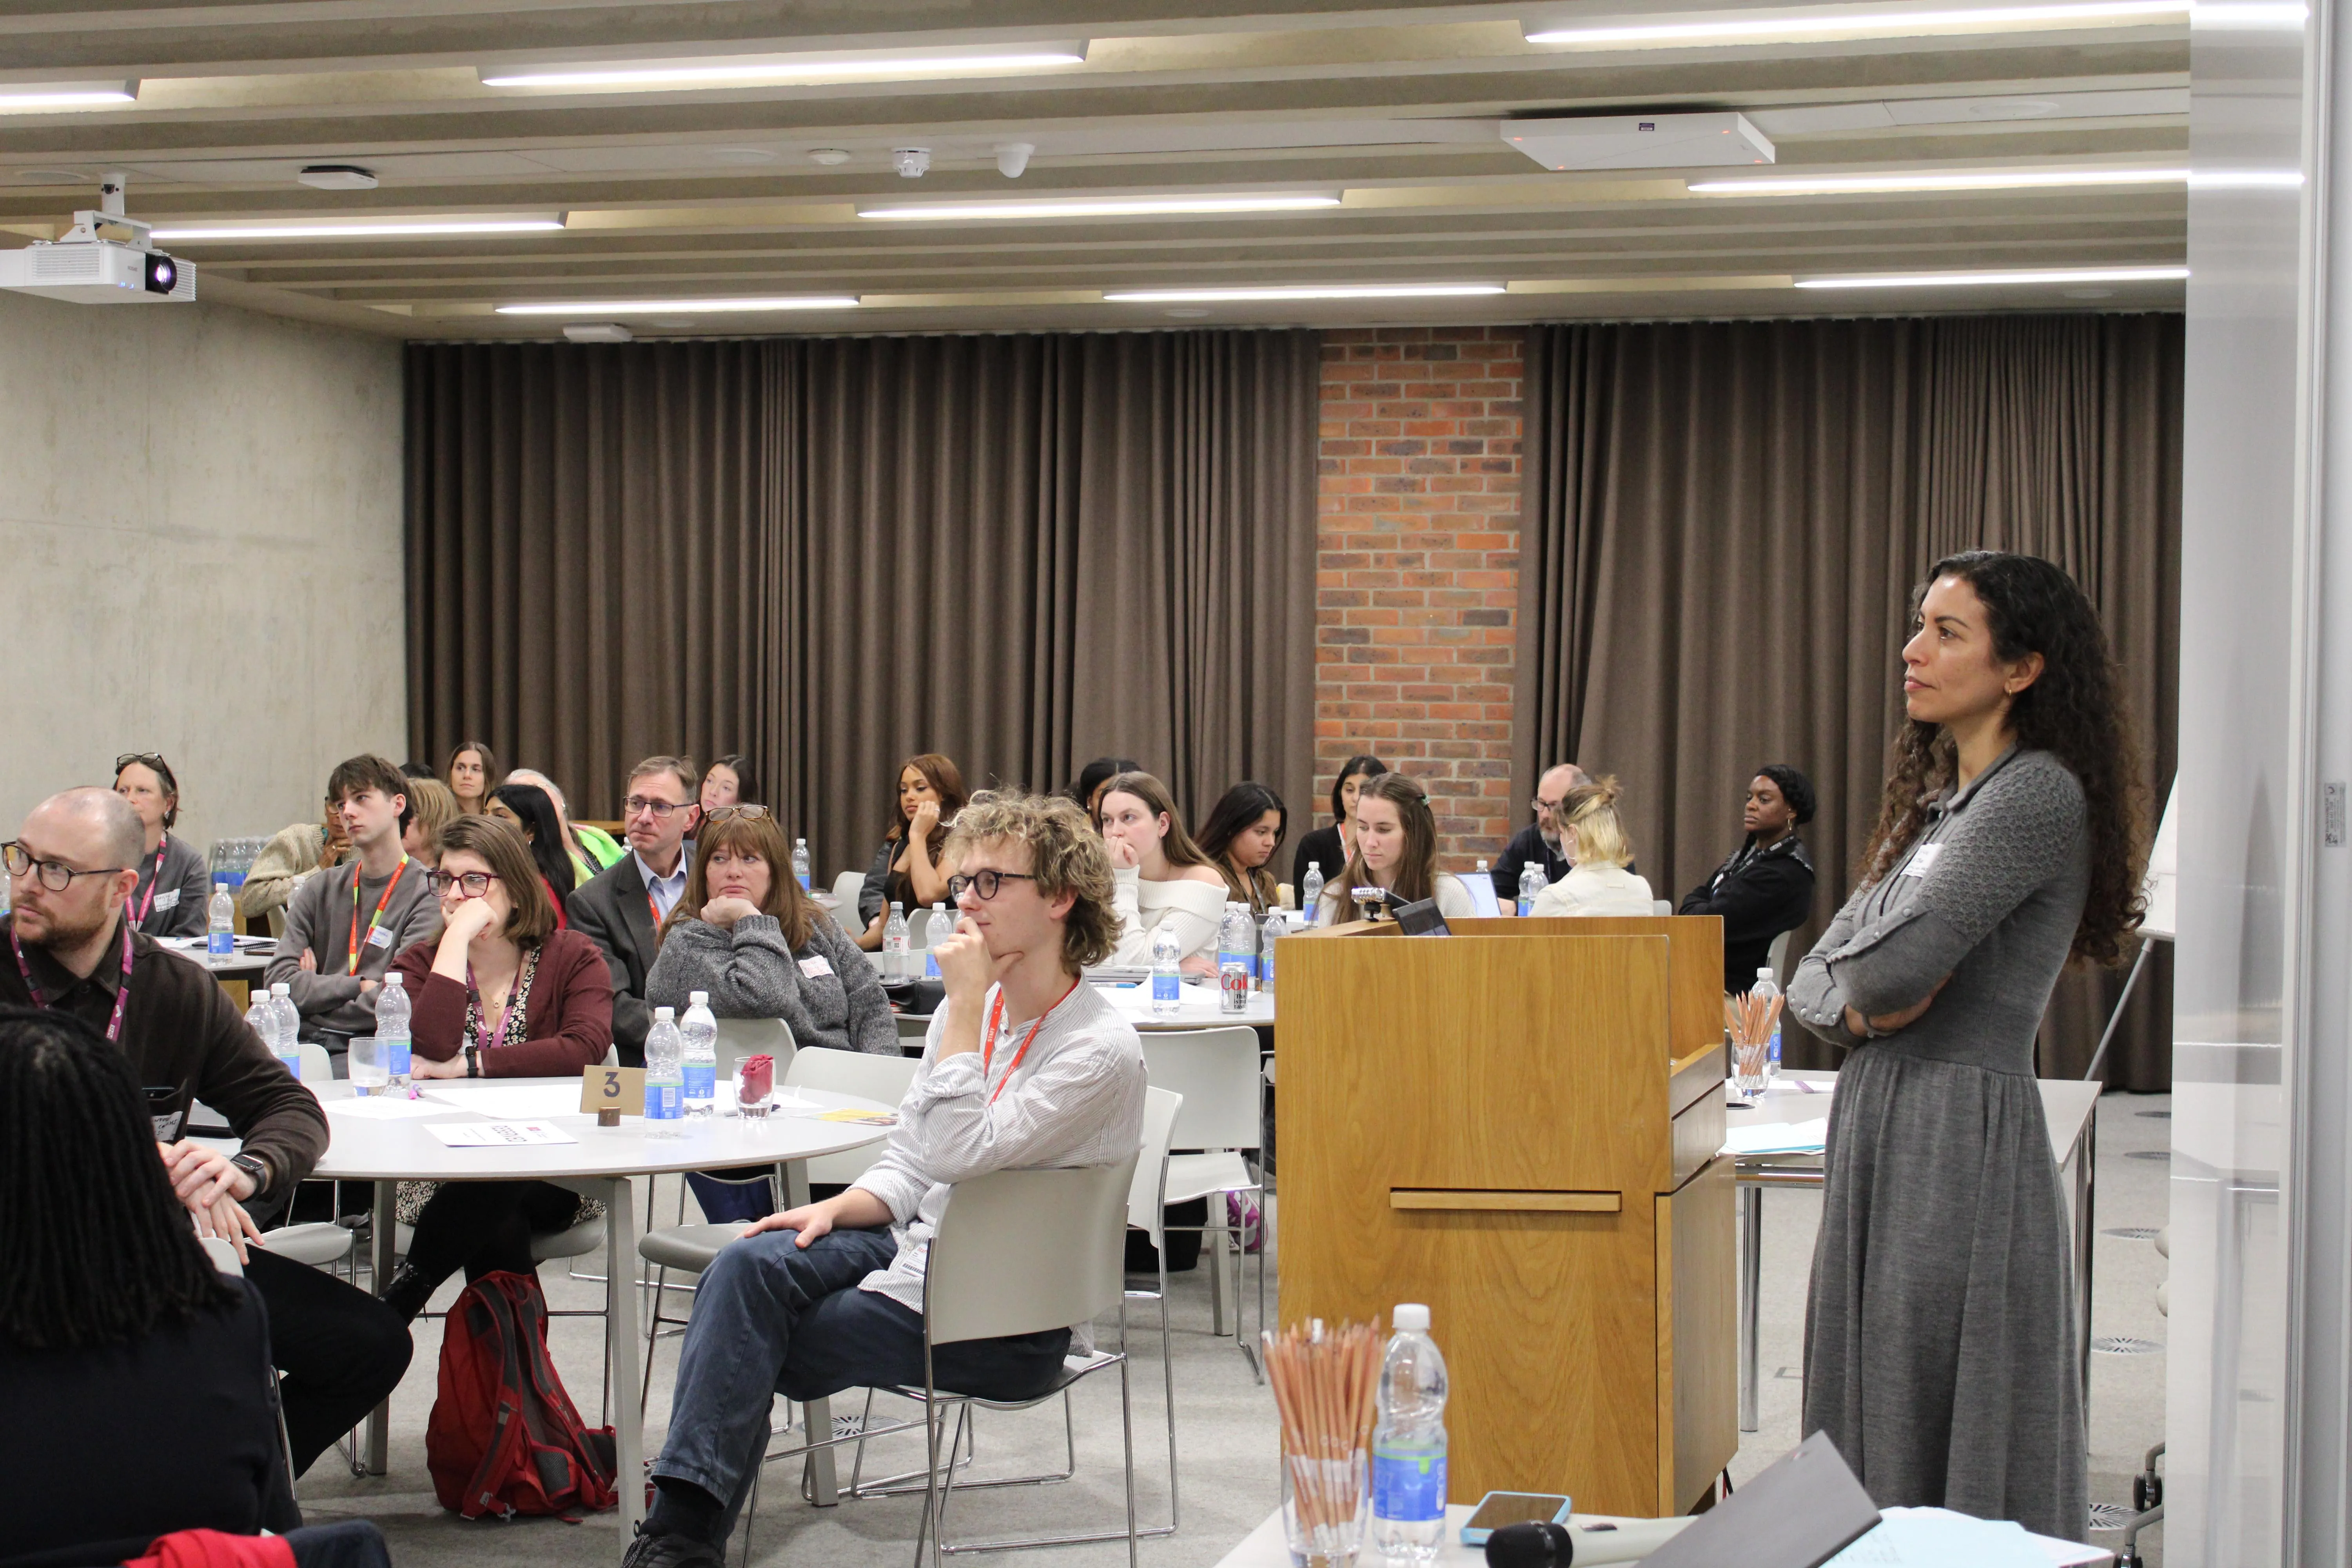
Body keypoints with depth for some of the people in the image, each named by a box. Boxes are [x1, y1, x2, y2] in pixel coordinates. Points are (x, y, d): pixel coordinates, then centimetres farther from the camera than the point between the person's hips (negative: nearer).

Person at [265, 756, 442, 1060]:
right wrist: (359, 987, -6)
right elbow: (278, 980, 5)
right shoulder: (320, 890, 16)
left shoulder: (426, 895, -2)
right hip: (304, 1043, 5)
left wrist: (316, 989, -1)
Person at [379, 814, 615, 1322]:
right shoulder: (421, 964, 8)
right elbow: (433, 1049, -16)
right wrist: (456, 939, -13)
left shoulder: (573, 957, 5)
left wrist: (467, 1066, -17)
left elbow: (585, 1050, -16)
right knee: (496, 1224, -36)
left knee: (493, 1185, -36)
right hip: (446, 1173, 1)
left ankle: (396, 1304, -19)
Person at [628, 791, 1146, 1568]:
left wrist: (966, 1006, -22)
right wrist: (836, 1210, -6)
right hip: (919, 1242, 7)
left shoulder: (1102, 1049, -17)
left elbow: (957, 1157, -26)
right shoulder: (967, 1008, 7)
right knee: (748, 1264, -19)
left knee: (744, 1350, -14)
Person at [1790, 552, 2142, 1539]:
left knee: (1959, 1459, -3)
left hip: (1965, 1131, -9)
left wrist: (1863, 988, 2)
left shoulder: (2038, 795, -11)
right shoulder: (1931, 803, 17)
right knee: (1876, 1424, 12)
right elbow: (1815, 978, 15)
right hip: (1879, 1123, 9)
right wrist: (1855, 1007, -6)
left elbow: (1892, 968, -20)